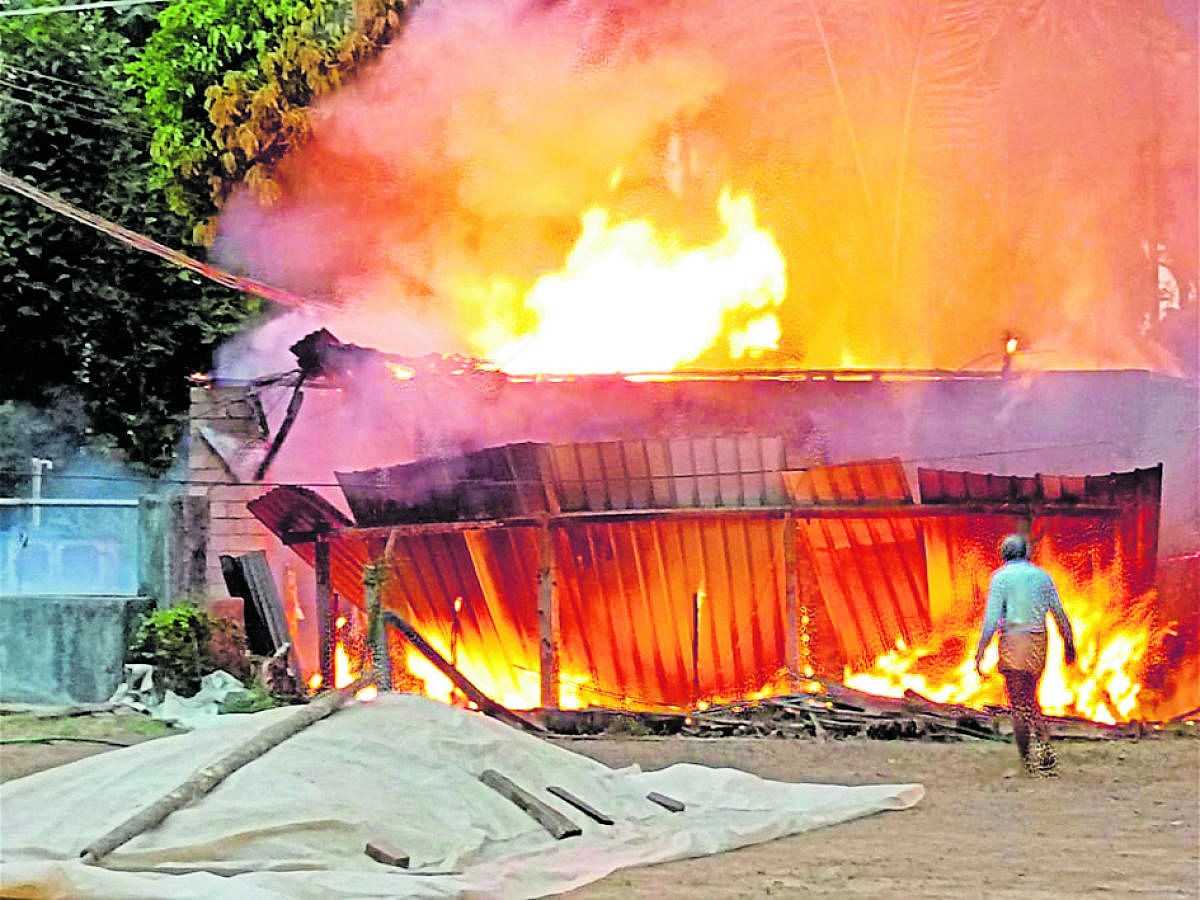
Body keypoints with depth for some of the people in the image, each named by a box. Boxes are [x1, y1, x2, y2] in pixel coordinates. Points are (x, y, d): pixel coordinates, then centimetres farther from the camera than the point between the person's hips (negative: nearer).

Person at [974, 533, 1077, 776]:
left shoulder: (1001, 577, -4)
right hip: (1038, 641, 4)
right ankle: (1044, 745, -1)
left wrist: (980, 651, -9)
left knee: (1018, 704, 2)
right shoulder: (1042, 576, 9)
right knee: (1029, 700, 17)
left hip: (1013, 640, -4)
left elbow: (992, 618, -11)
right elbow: (1060, 614, 9)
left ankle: (1027, 760, 4)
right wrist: (1069, 645, 18)